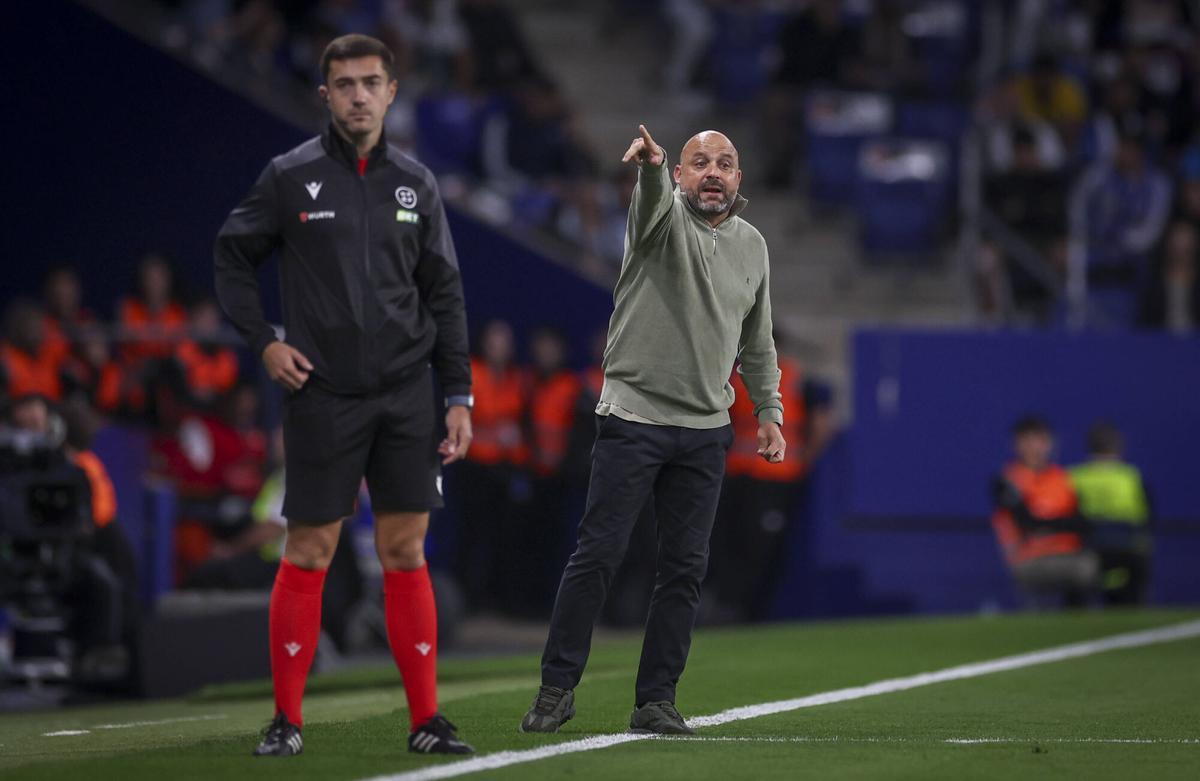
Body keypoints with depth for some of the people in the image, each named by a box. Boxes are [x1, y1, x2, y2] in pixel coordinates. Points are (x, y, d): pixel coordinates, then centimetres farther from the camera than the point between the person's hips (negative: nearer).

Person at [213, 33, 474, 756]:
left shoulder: (416, 183, 8)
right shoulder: (291, 177, -1)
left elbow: (444, 295, 10)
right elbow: (233, 256, 8)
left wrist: (459, 396, 5)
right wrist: (264, 340, -4)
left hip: (406, 396, 2)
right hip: (322, 393, -2)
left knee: (406, 553, 2)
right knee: (309, 553, -2)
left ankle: (427, 719, 6)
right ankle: (287, 719, 7)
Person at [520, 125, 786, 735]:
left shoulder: (752, 245, 11)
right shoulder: (665, 218, -4)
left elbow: (757, 342, 22)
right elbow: (653, 196, -30)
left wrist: (769, 411, 17)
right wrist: (650, 164, -52)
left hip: (705, 430, 5)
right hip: (633, 416, -5)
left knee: (685, 567, 3)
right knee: (597, 554, -6)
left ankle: (655, 701, 10)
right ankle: (557, 688, 3)